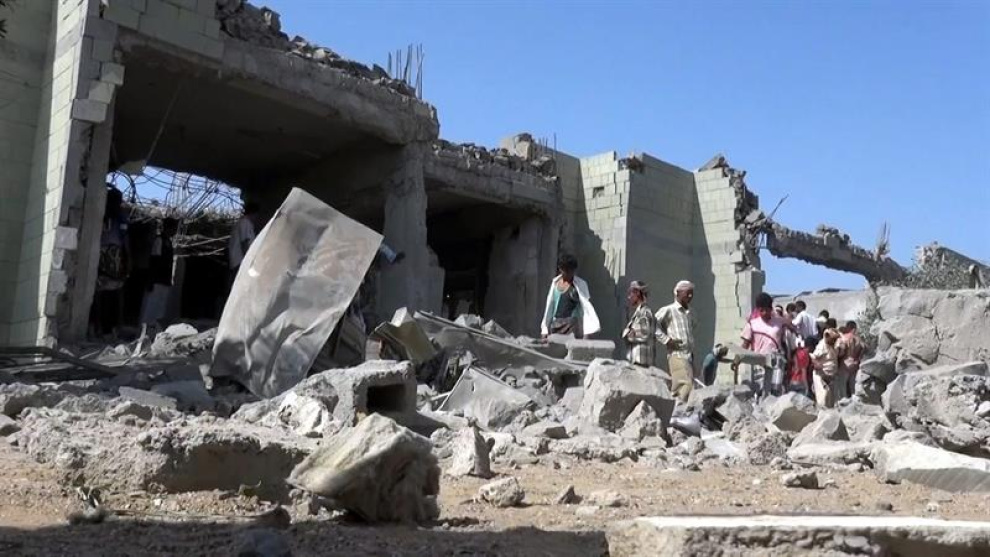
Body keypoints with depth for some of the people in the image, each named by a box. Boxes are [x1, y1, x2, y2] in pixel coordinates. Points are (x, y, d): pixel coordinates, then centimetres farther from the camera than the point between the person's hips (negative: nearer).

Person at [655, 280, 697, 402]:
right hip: (677, 356, -7)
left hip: (689, 356, 7)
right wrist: (666, 339, -16)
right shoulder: (668, 310, -3)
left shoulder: (690, 313, 19)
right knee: (686, 387, -18)